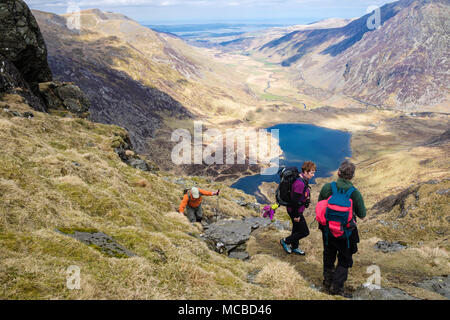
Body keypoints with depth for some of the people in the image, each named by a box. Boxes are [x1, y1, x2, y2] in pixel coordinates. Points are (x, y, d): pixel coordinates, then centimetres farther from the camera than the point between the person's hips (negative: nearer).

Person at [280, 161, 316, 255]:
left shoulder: (303, 180, 2)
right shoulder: (300, 183, -30)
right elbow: (295, 201, -28)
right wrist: (296, 215, -20)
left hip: (297, 210, 10)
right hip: (295, 211, -10)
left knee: (297, 229, 24)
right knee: (305, 232, 3)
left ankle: (294, 247, 42)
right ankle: (285, 241, 17)